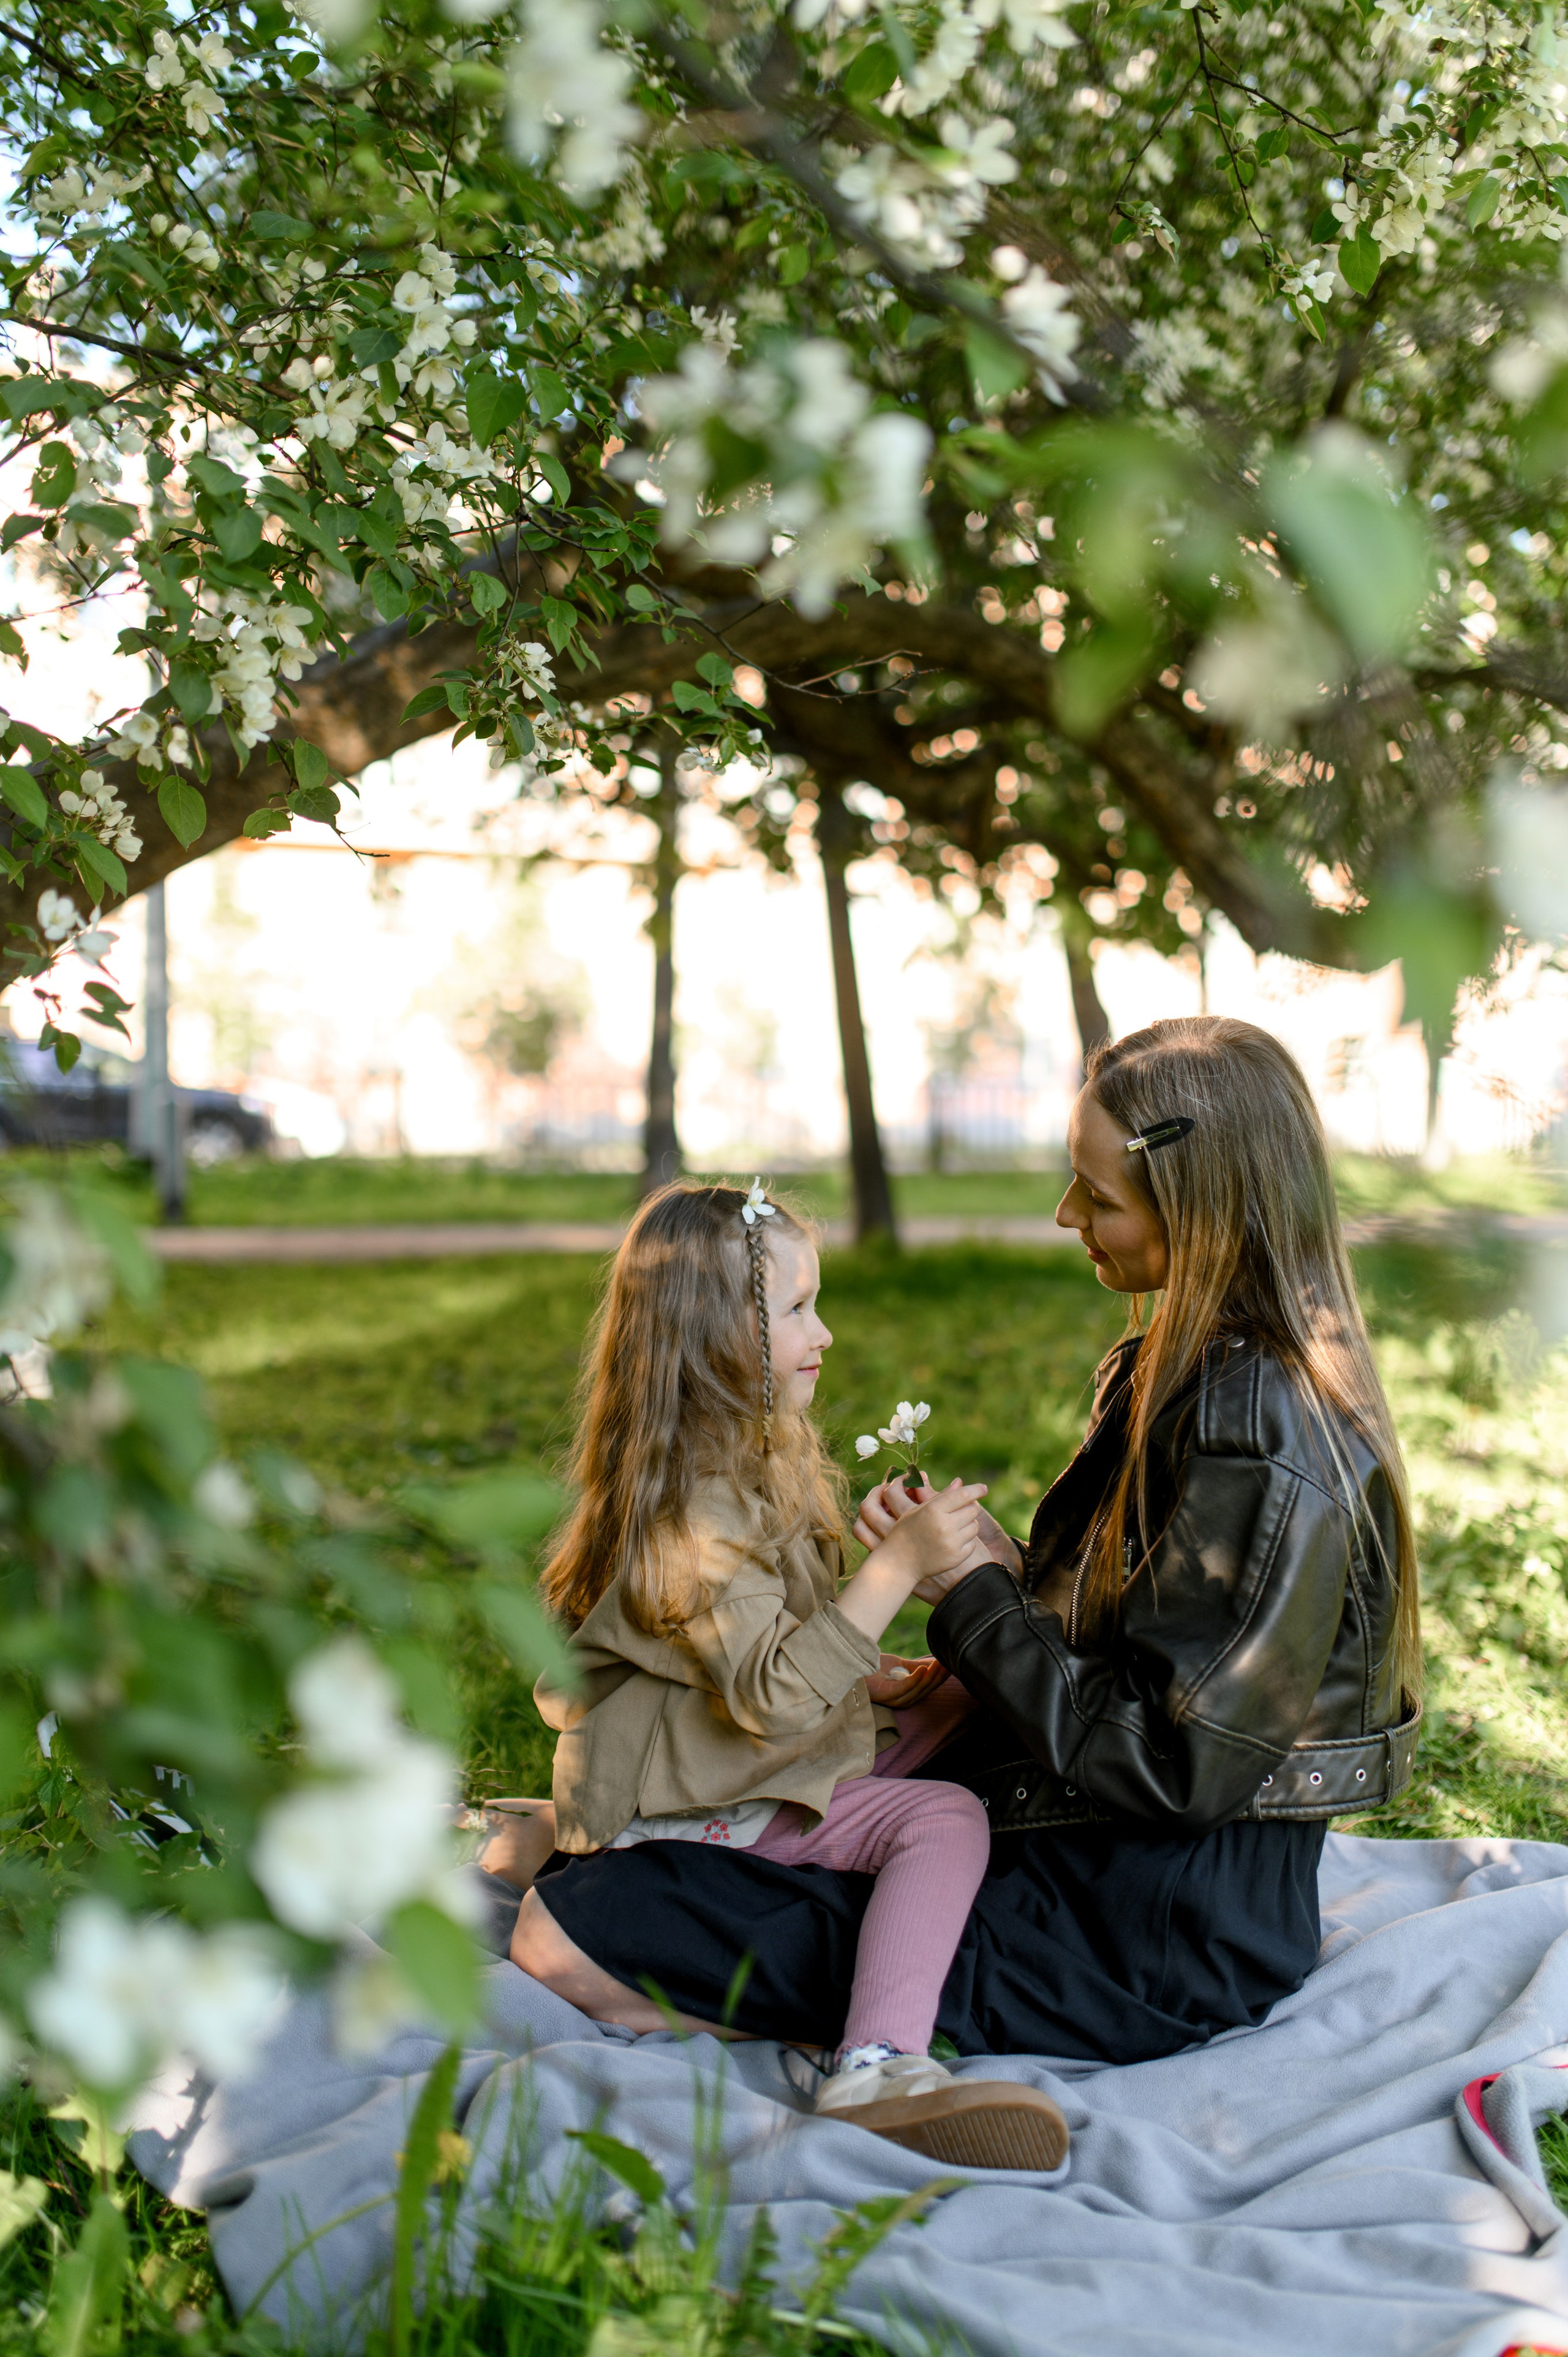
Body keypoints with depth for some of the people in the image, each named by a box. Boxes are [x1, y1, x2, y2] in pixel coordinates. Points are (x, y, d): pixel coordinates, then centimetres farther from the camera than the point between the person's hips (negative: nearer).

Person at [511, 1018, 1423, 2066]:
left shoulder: (1262, 1437, -23)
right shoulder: (1187, 1368, 8)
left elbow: (1169, 1763, -24)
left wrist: (978, 1596, -14)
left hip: (1148, 1941, -10)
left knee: (577, 1940, -14)